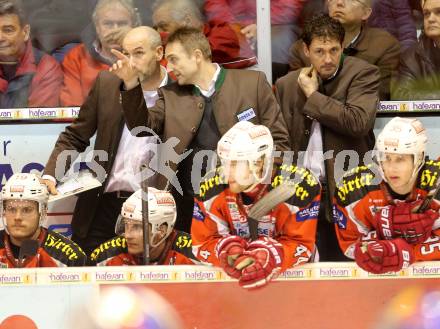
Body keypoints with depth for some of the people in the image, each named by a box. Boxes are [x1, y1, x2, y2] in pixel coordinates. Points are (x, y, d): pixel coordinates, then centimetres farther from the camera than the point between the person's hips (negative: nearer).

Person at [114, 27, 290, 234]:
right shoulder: (171, 95, 12)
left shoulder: (253, 83, 2)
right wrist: (131, 86, -12)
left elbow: (278, 140, 3)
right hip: (189, 209, 2)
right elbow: (143, 127, 0)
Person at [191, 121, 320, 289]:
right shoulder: (213, 188, -13)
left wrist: (270, 259, -34)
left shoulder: (296, 185, -20)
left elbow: (302, 244, -16)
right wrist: (227, 251, -29)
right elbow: (203, 242, -7)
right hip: (234, 275, 1)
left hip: (287, 271, -1)